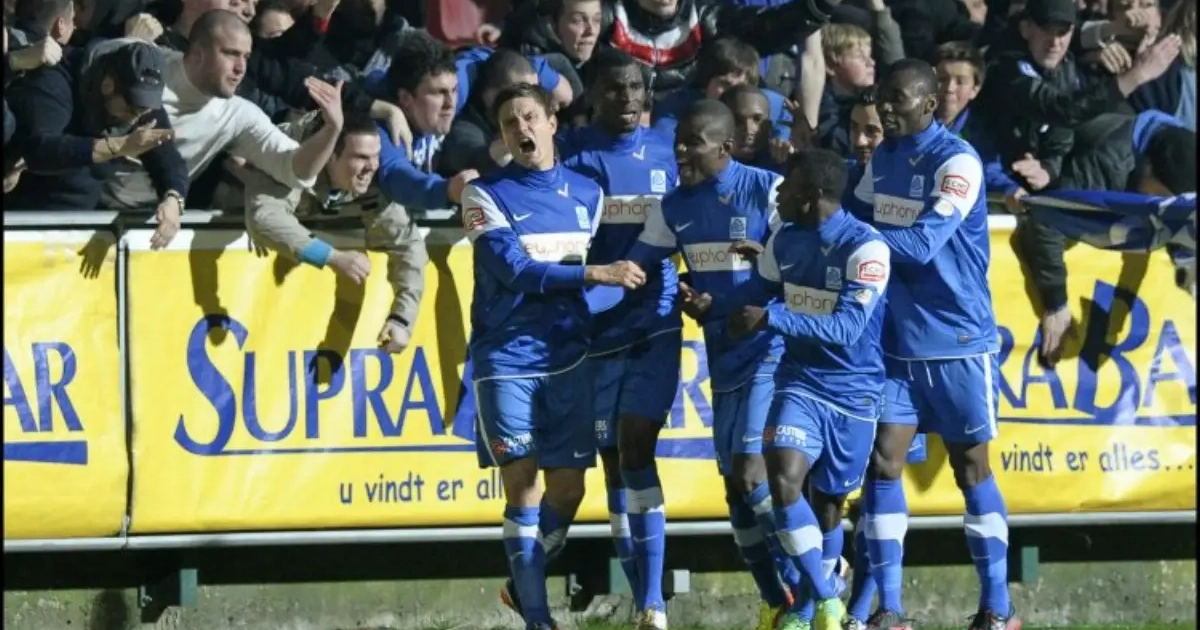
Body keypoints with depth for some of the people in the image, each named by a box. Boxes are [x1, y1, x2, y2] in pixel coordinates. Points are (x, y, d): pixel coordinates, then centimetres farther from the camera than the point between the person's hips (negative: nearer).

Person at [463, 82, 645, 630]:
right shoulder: (487, 194, -1)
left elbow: (606, 264, 20)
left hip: (568, 357, 4)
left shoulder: (587, 194, 11)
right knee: (521, 483, -7)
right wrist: (594, 275, -19)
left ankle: (526, 580, 26)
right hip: (507, 358, -4)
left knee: (568, 487, 4)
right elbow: (515, 270, -12)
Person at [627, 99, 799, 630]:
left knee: (751, 473, -17)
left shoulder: (769, 191, -12)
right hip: (724, 360, 7)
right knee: (736, 484, 7)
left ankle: (811, 586, -6)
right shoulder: (674, 207, 7)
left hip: (770, 351, -7)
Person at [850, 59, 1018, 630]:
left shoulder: (957, 162, -14)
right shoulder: (882, 159, 7)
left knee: (971, 469, 3)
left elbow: (922, 243, -23)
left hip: (957, 342, -5)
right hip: (897, 341, 5)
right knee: (883, 463, -3)